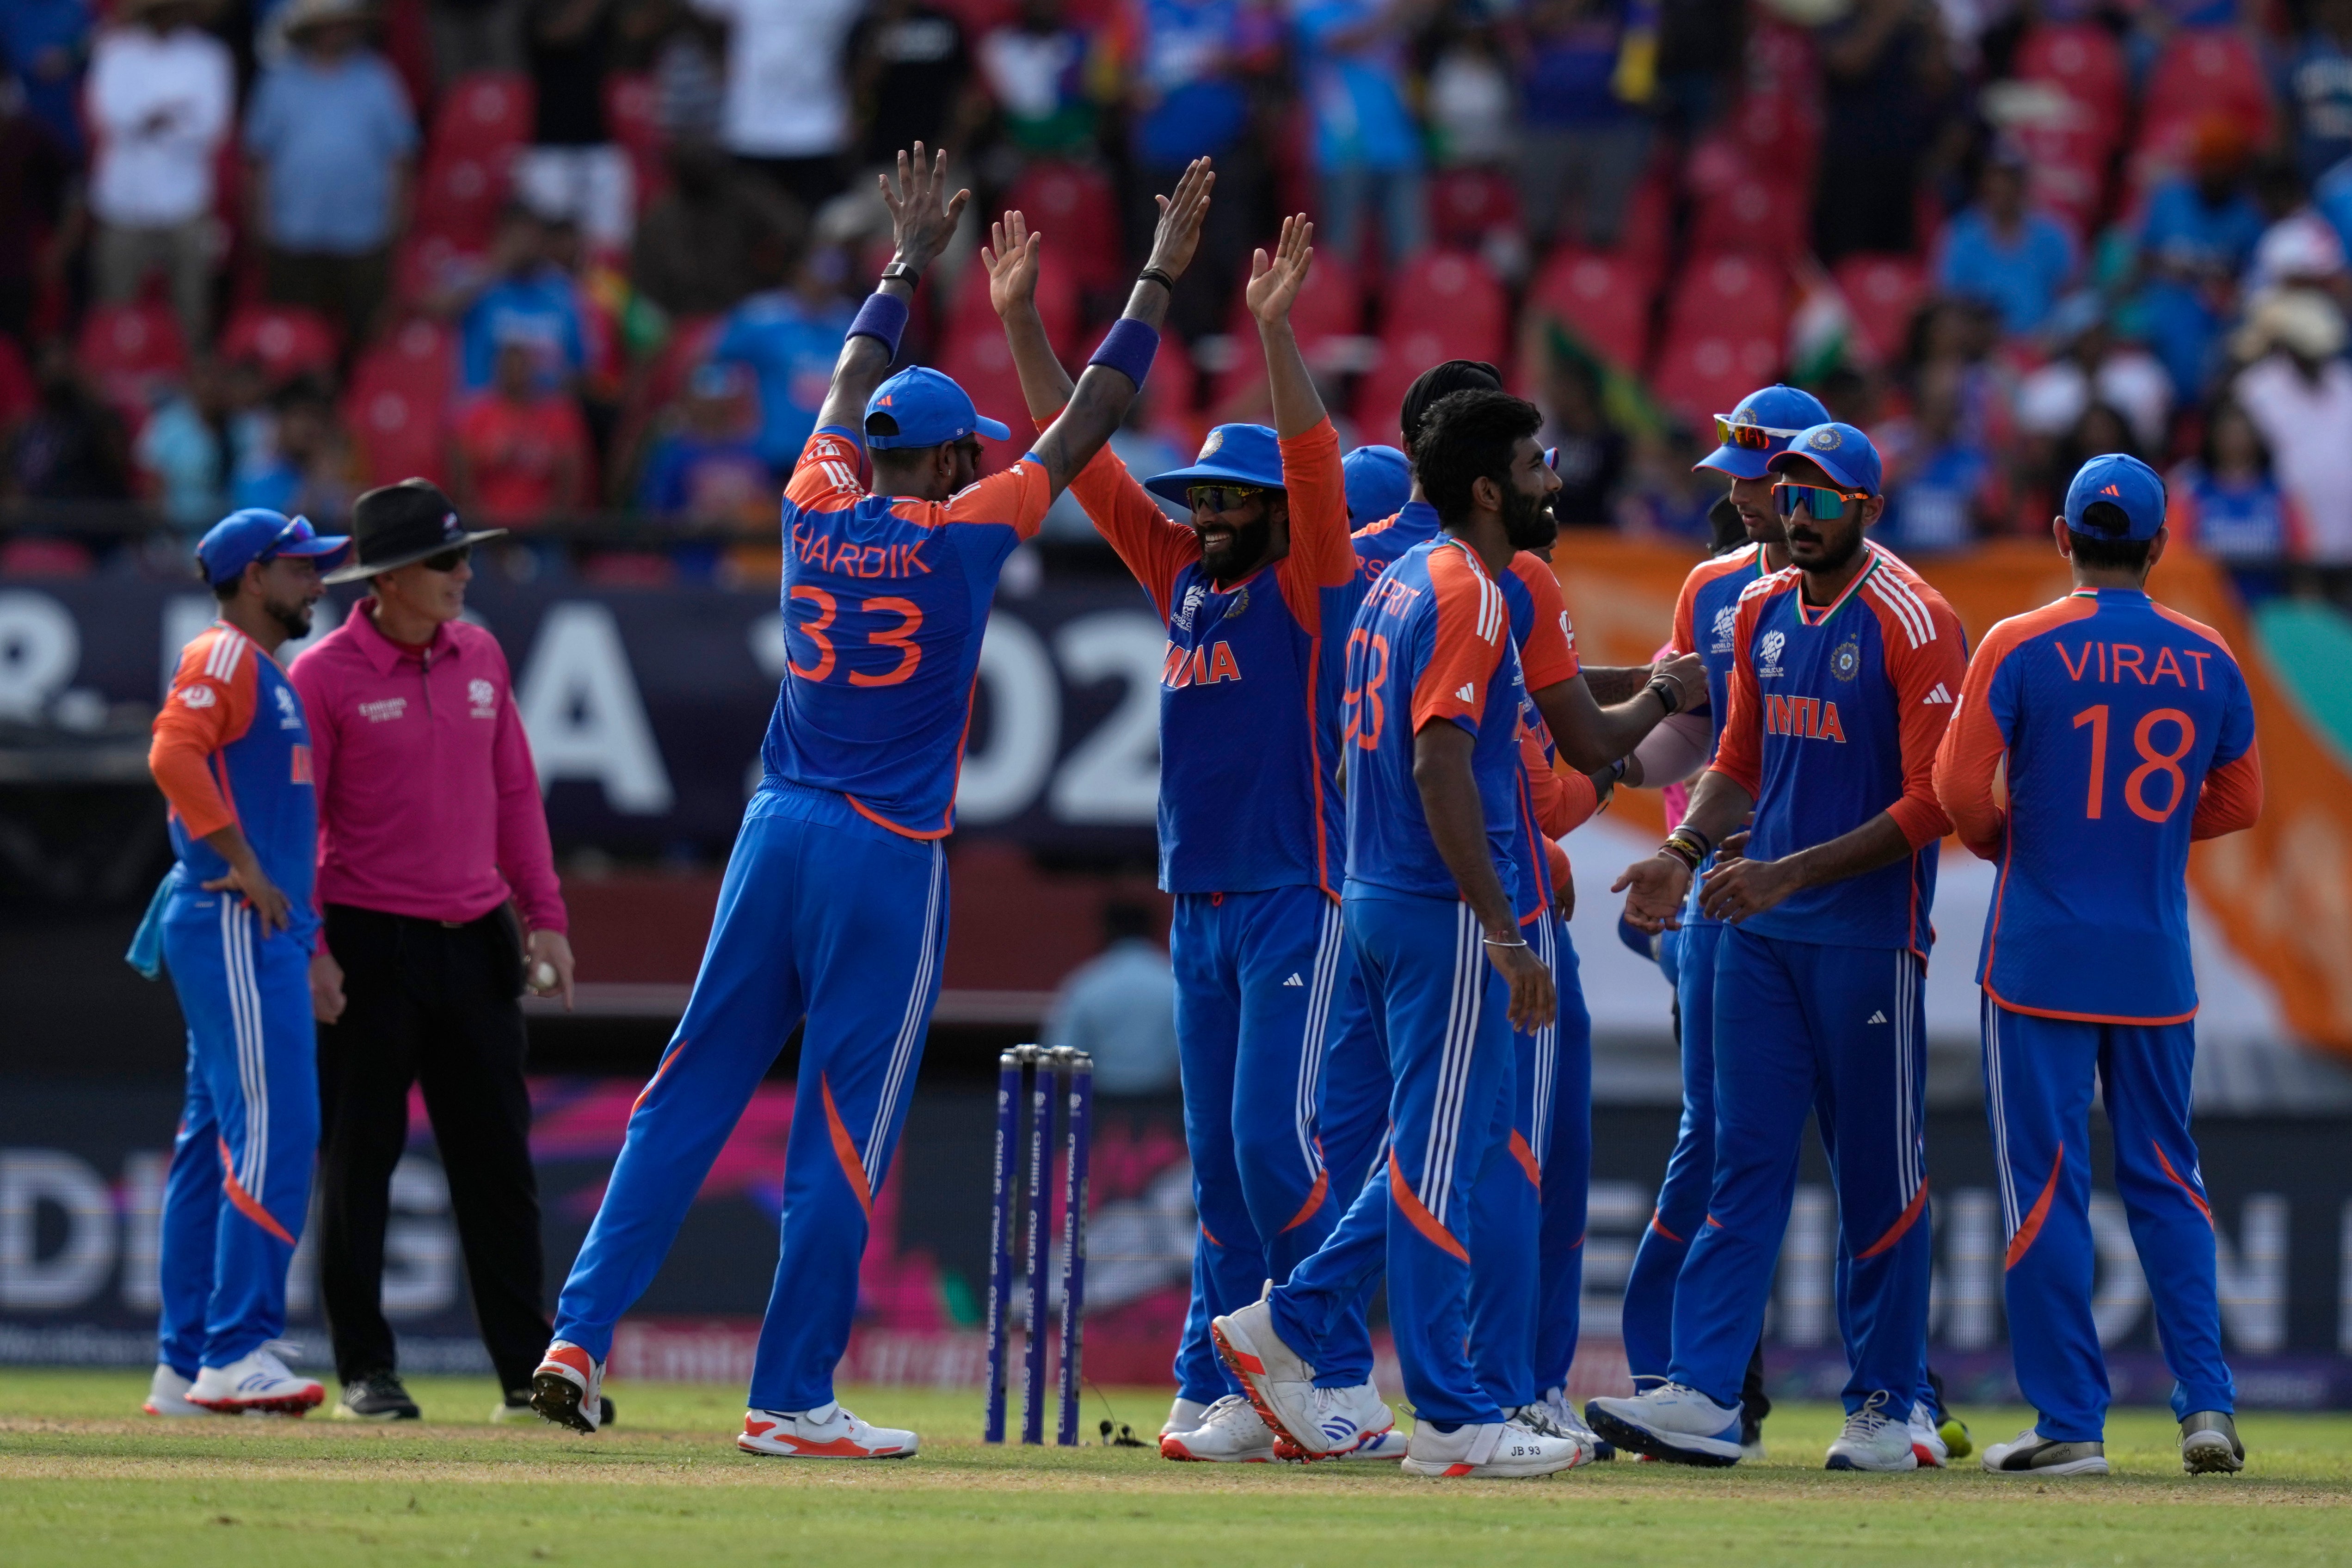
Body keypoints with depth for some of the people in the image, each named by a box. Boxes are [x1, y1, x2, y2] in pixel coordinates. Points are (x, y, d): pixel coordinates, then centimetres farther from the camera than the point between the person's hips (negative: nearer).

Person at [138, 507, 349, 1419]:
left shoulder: (266, 674, 24)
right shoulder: (224, 656, -7)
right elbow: (174, 755, -23)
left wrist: (299, 932, 17)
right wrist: (247, 871, -21)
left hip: (265, 929, 10)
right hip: (235, 927, -10)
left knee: (216, 1139, 9)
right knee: (273, 1129, -17)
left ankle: (185, 1369, 10)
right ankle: (237, 1353, -21)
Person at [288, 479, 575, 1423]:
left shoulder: (480, 657, 9)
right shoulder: (325, 676, -8)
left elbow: (514, 792, 14)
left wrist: (543, 916, 8)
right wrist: (307, 949, -14)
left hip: (474, 945, 5)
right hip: (372, 946, -5)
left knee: (498, 1162, 5)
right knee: (360, 1161, 1)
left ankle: (531, 1372, 8)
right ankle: (365, 1371, 8)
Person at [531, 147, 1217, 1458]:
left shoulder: (818, 512, 6)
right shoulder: (963, 535, -5)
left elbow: (850, 395, 25)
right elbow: (1088, 423, 2)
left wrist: (907, 268, 39)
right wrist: (1160, 280, 11)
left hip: (776, 837, 5)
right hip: (888, 859, -5)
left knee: (693, 1093, 6)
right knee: (847, 1130, -1)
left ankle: (581, 1335, -3)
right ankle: (793, 1400, 0)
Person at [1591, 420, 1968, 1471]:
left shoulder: (1912, 624, -10)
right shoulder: (1762, 613, 12)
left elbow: (1935, 801, -15)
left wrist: (1791, 874, -20)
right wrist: (1685, 852, 3)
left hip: (1868, 935, -6)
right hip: (1758, 929, 6)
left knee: (1878, 1175, 1)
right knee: (1746, 1159, 1)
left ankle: (1887, 1407, 10)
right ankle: (1702, 1395, -4)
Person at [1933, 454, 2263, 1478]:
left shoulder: (2022, 647, -8)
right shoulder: (2207, 660, 3)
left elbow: (1961, 791, -10)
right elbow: (2238, 804, 11)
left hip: (2041, 957, -3)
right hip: (2158, 966, 3)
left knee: (2045, 1183, 1)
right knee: (2164, 1176, 13)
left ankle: (2070, 1423, 0)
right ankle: (2207, 1403, 4)